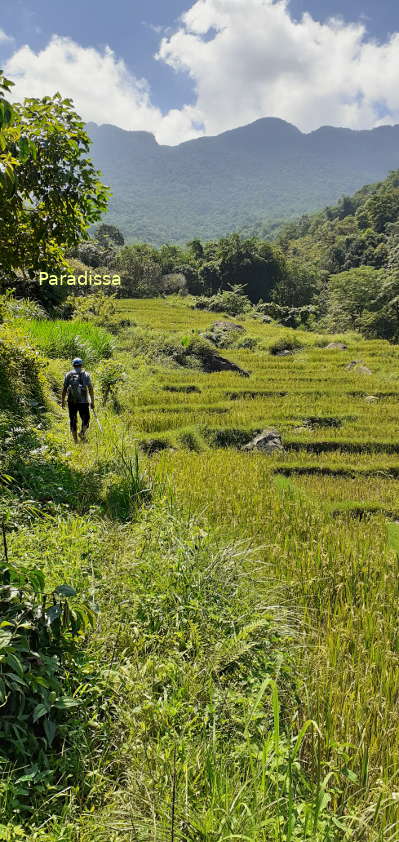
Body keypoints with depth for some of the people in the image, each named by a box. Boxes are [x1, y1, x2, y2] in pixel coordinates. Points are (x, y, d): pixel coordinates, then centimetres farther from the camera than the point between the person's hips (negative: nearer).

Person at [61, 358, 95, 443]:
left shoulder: (68, 374, 8)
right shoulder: (86, 374, 4)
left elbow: (64, 389, 4)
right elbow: (90, 389, -2)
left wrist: (62, 401, 10)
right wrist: (92, 402, 2)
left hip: (71, 401, 1)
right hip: (83, 401, -1)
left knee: (73, 421, 10)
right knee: (85, 419, 10)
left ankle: (75, 440, 8)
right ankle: (82, 432, -17)